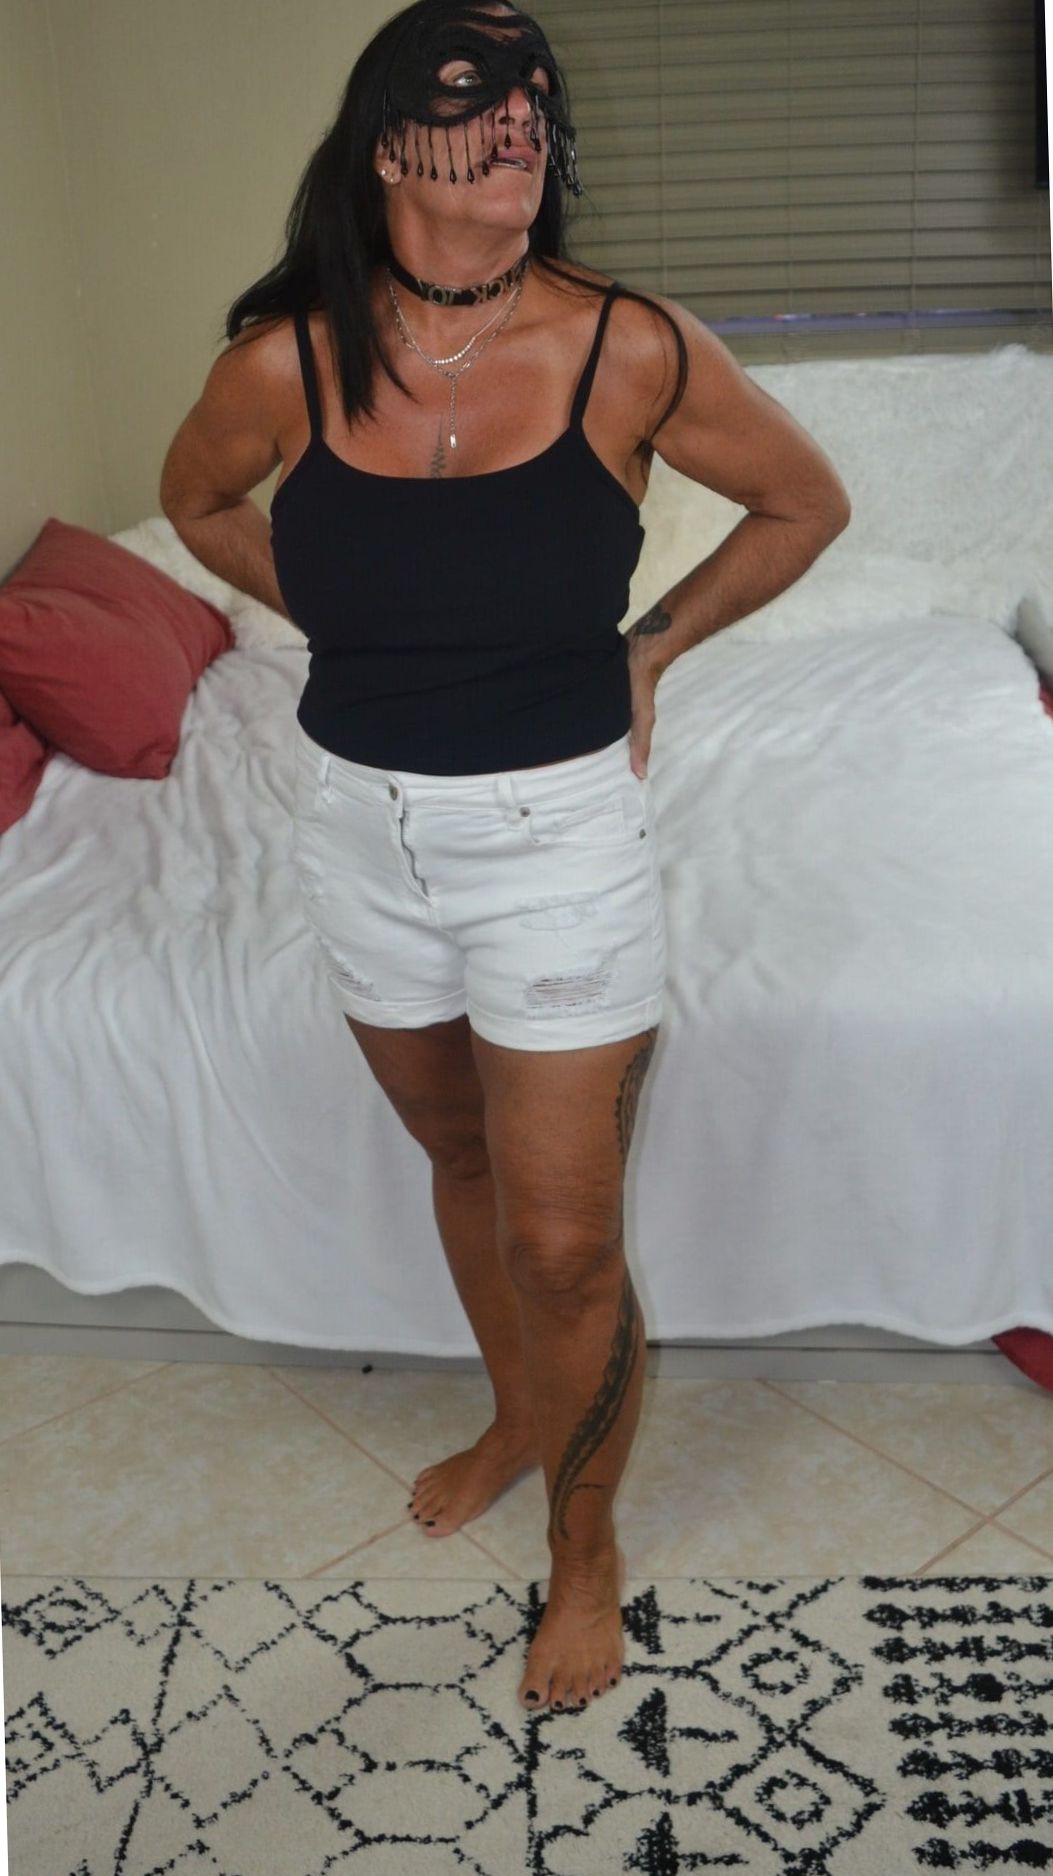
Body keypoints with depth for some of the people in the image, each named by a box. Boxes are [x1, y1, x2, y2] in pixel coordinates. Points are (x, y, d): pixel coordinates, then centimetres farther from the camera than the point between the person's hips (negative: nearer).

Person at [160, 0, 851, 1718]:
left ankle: (585, 1546, 32)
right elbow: (198, 500, 15)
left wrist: (653, 645, 1)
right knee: (459, 1157, 23)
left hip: (561, 831, -3)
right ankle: (517, 1418, 51)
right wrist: (349, 627, 9)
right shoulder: (287, 363, -7)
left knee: (563, 1240, 3)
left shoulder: (633, 350, -12)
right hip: (358, 825, 3)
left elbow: (806, 504, 4)